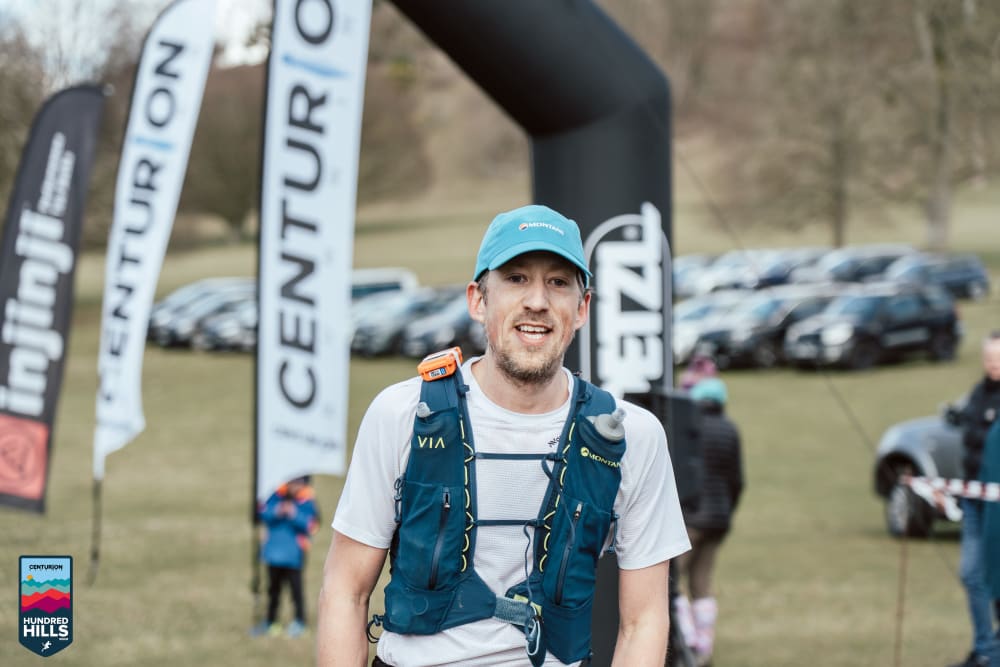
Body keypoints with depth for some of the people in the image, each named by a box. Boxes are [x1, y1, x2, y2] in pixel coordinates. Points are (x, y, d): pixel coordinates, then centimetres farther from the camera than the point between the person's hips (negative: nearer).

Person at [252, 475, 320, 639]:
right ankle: (270, 621, 29)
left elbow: (309, 524, -18)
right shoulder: (278, 495, -2)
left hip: (293, 553, -5)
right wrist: (277, 512, -22)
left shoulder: (307, 501, -11)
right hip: (274, 550, 5)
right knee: (274, 587, 17)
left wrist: (294, 514, -29)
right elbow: (264, 514, -4)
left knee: (295, 587, -1)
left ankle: (299, 621, 12)